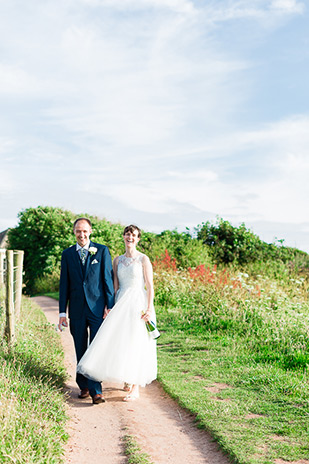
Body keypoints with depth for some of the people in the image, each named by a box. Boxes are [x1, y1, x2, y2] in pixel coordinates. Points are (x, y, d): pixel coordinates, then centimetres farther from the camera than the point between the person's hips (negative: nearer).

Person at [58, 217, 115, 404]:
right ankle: (84, 386, 24)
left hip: (98, 307, -3)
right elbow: (64, 284, 8)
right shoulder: (67, 254, 8)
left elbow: (108, 278, 0)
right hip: (77, 309, 3)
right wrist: (62, 311, 6)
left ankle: (96, 391, -5)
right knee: (80, 351, 11)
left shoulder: (102, 250, 1)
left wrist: (110, 306, -5)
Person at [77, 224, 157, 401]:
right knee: (119, 341, 2)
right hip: (121, 303, 5)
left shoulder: (143, 259, -2)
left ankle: (136, 388, 1)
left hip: (138, 303, -5)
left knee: (136, 345, -5)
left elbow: (150, 285, -6)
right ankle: (130, 379, 21)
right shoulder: (118, 260, 12)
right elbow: (115, 285, 11)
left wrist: (149, 309, -14)